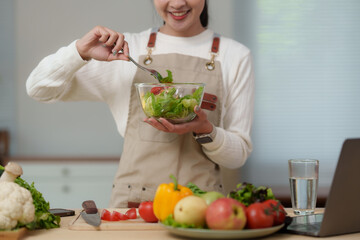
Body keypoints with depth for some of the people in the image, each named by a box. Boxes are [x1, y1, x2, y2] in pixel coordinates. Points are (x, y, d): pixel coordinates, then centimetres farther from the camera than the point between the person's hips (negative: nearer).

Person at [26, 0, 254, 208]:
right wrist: (80, 51, -7)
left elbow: (239, 154, 9)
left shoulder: (235, 56, 9)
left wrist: (205, 131, -12)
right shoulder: (126, 48, 9)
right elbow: (38, 89, 10)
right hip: (131, 202, 0)